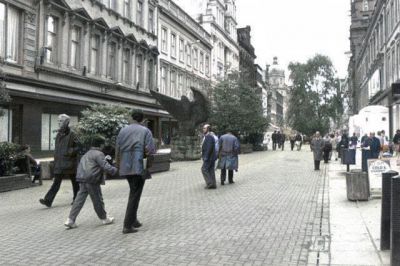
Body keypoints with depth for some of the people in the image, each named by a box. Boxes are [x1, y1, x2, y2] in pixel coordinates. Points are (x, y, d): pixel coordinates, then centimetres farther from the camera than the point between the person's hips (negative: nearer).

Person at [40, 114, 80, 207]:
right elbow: (57, 149, 18)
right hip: (59, 163, 5)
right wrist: (55, 161, 16)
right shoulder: (59, 134, 11)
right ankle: (48, 200, -8)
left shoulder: (72, 134, -8)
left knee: (74, 181, 9)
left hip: (69, 162, -5)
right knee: (56, 182, -1)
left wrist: (70, 152, -21)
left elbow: (77, 147, -8)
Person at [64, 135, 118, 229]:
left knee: (79, 200, 6)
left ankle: (70, 220, 1)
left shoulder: (87, 154, 22)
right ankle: (104, 218, 20)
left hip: (82, 180, 8)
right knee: (98, 201, 5)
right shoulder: (98, 154, -8)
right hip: (92, 180, -8)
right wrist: (116, 170, -3)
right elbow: (106, 167, -16)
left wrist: (105, 159, 25)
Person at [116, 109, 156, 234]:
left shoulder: (123, 131, 10)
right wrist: (149, 166, 3)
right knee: (134, 196, 1)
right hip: (138, 167, -5)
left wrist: (119, 165, 20)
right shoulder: (145, 131, -1)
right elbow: (149, 151, -10)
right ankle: (127, 226, 0)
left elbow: (117, 150, 10)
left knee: (134, 192, 21)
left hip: (125, 168, 5)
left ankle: (133, 220, 23)